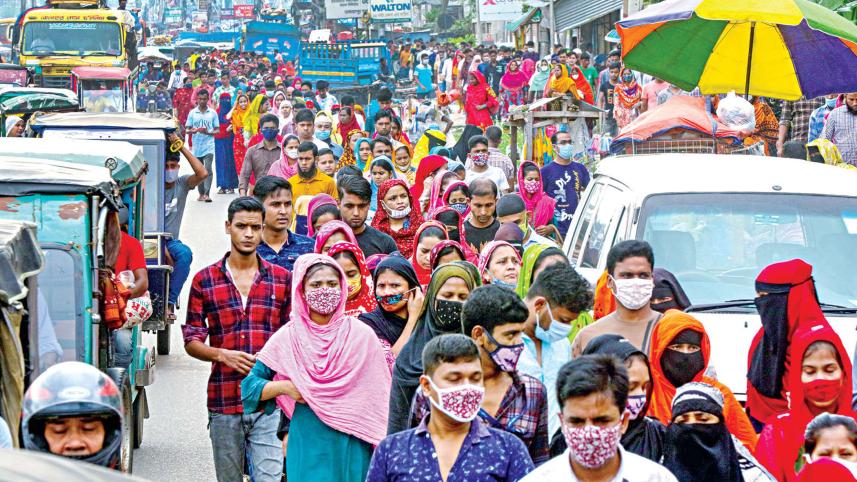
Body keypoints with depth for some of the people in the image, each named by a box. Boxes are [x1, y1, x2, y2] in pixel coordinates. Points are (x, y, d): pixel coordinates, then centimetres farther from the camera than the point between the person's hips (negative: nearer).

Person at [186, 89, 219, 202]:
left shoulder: (212, 113, 4)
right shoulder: (192, 113, 7)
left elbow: (217, 130, 6)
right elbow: (187, 130, 8)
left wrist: (208, 132, -15)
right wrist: (194, 131, -15)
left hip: (209, 145, -2)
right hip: (196, 146, 2)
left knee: (207, 169, -15)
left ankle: (207, 194, -19)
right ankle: (201, 193, 18)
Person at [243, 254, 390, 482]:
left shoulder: (362, 335, 2)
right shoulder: (287, 338, 2)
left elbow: (379, 397, 5)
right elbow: (249, 386, 4)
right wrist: (285, 387, -11)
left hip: (352, 446, 0)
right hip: (307, 444, 0)